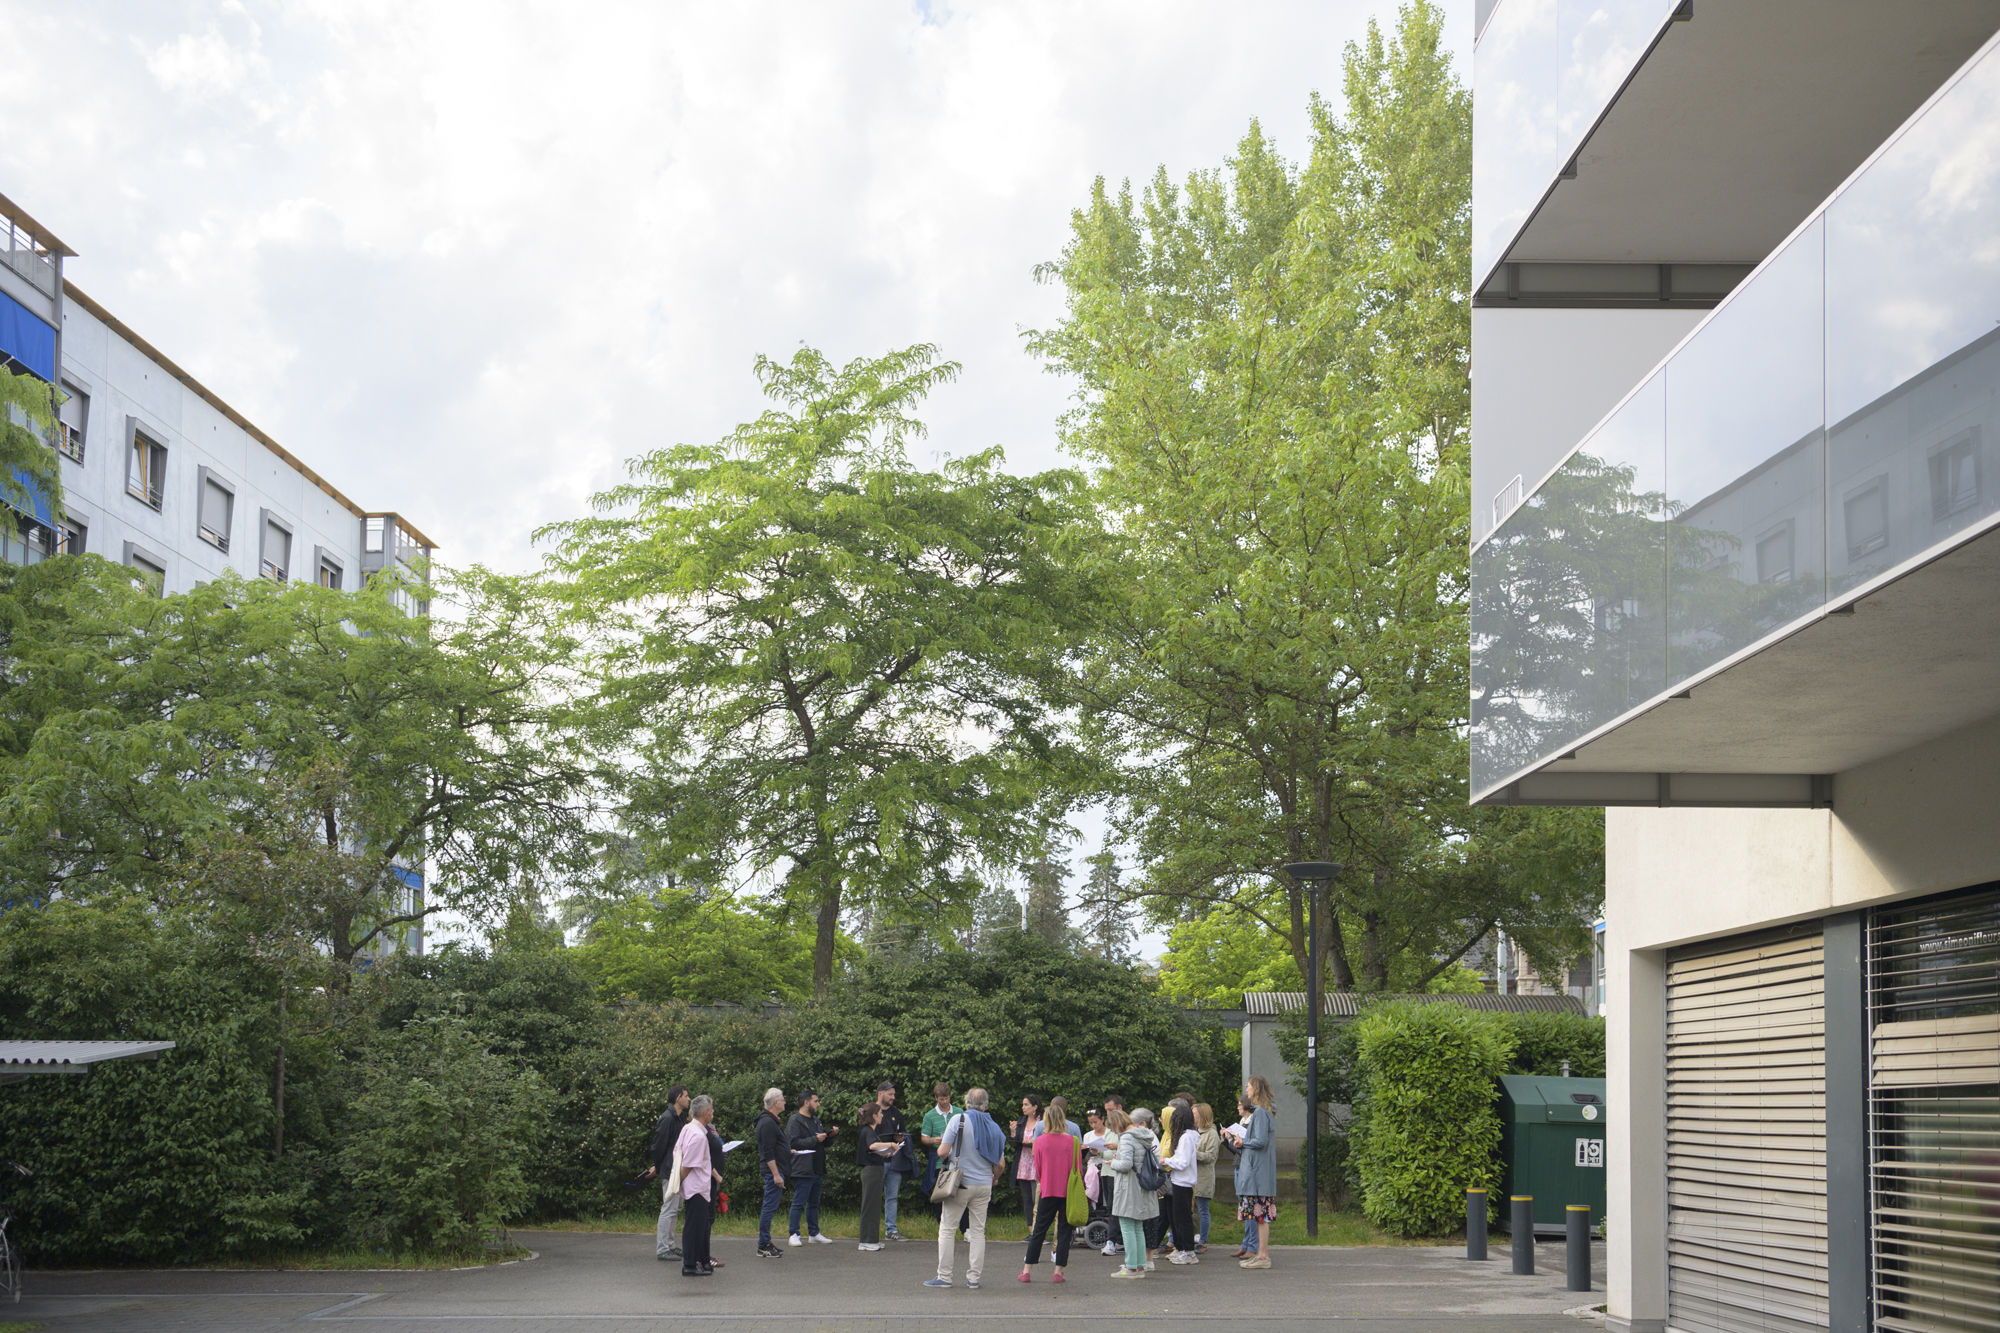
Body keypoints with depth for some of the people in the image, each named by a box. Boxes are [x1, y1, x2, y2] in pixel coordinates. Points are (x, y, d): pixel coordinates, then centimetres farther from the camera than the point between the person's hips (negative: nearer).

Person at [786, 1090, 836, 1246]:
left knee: (814, 1203, 13)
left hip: (817, 1169, 8)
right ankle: (794, 1234, -1)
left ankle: (814, 1233, 20)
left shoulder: (815, 1120, 21)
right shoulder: (795, 1121, -7)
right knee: (798, 1203, -5)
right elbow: (794, 1143, -19)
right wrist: (815, 1139, -17)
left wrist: (828, 1136, 7)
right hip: (803, 1169, -8)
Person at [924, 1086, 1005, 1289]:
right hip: (984, 1185, 4)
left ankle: (944, 1276, 3)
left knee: (947, 1229, 4)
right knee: (978, 1231, 8)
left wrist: (941, 1150, 13)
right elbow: (1000, 1163, 6)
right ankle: (973, 1278, 7)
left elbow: (943, 1152, -11)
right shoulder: (994, 1127, 4)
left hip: (960, 1183, -4)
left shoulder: (958, 1120, -8)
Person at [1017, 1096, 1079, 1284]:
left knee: (1039, 1230, 8)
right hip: (1069, 1191, -1)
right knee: (1064, 1231, 6)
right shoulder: (1072, 1142, -6)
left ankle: (1026, 1270, 8)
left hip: (1048, 1191, 1)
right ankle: (1059, 1271, 3)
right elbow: (1078, 1168, 0)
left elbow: (1037, 1169, 5)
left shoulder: (1040, 1141, -4)